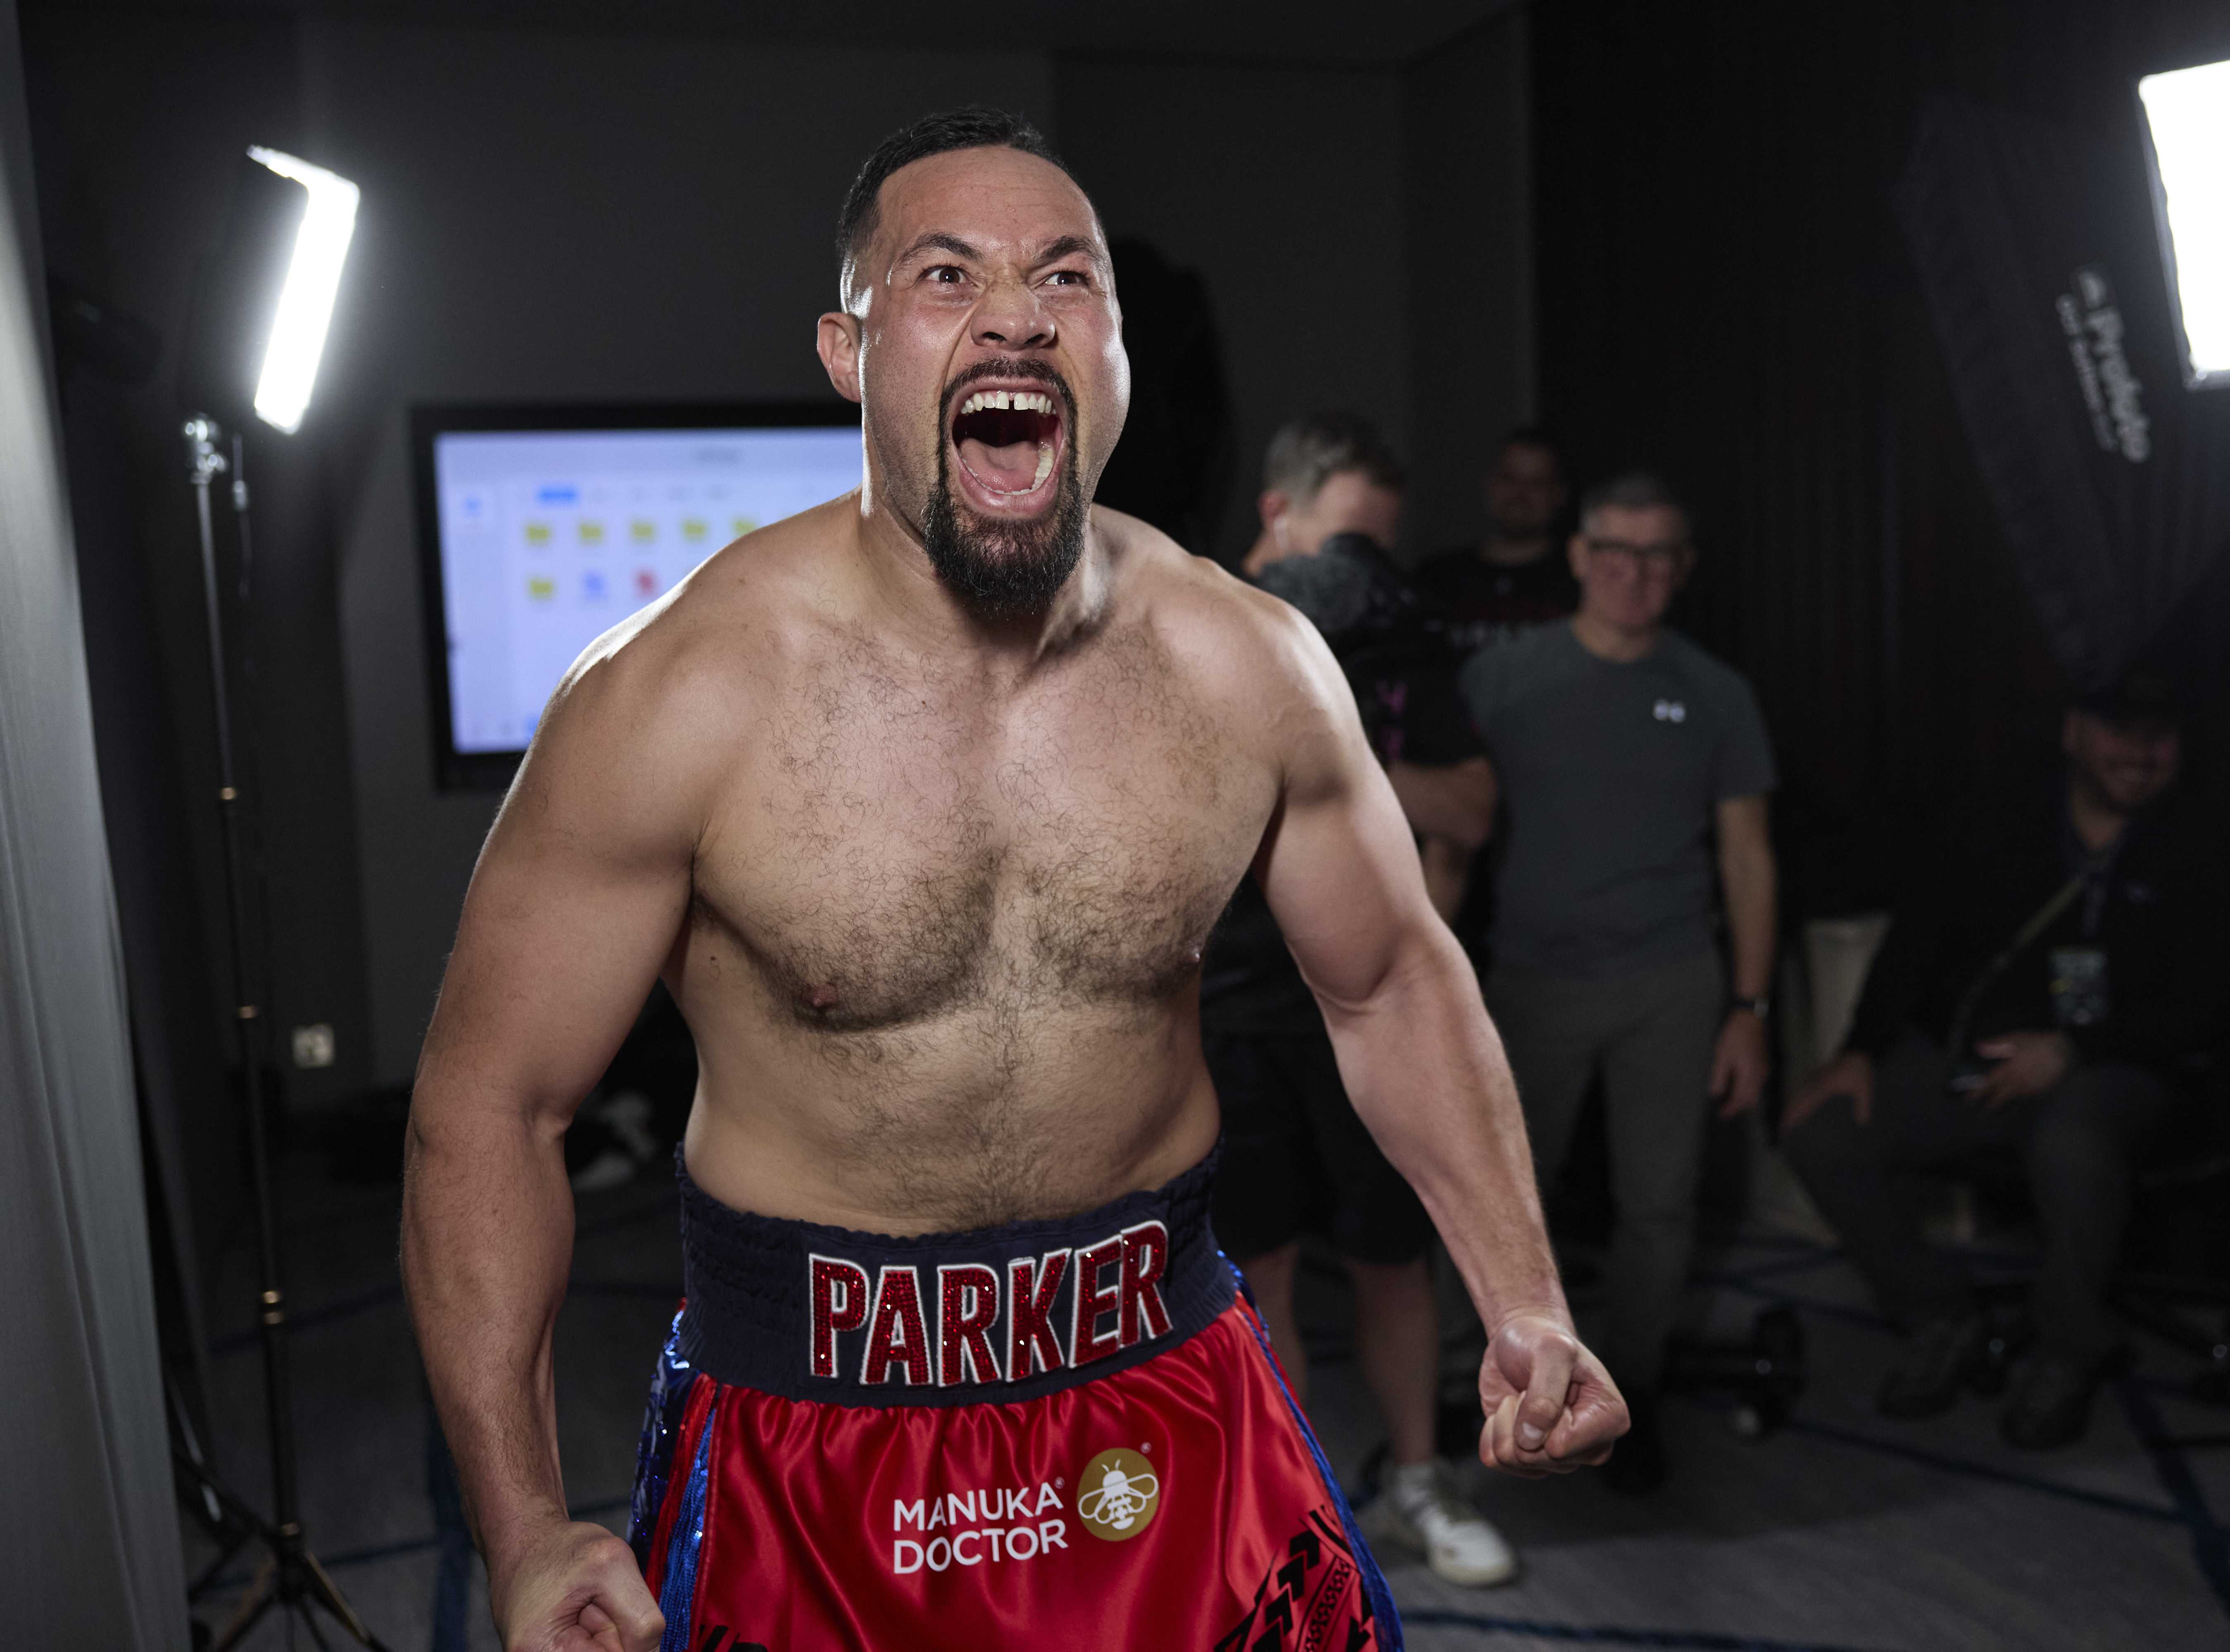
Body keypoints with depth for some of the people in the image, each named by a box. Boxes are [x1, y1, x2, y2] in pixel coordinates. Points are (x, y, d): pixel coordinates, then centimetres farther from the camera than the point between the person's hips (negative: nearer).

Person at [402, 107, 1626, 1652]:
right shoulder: (673, 698, -18)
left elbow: (1396, 980, 4)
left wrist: (1526, 1304, -4)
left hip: (1173, 1381, 3)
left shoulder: (1254, 668, -10)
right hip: (805, 1423, -2)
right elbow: (493, 1105, -11)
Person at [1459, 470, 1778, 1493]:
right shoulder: (1500, 679, 0)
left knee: (1657, 1206, 6)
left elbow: (1746, 855, 7)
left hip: (1670, 988, 1)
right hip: (1532, 979, -1)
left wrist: (1749, 1010, 2)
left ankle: (1629, 1398, 26)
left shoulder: (1714, 696, 5)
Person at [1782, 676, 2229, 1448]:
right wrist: (1862, 1052, -9)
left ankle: (2071, 1349, -8)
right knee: (1818, 1130, -19)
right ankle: (1942, 1318, 4)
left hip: (2103, 1071, -3)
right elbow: (1914, 942, 4)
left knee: (2071, 1146, -39)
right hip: (1962, 1061, 3)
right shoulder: (1994, 829, 8)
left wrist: (2071, 1050, -16)